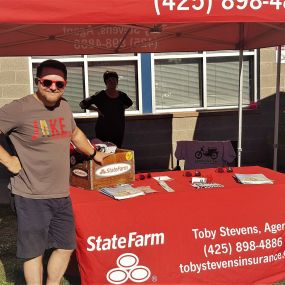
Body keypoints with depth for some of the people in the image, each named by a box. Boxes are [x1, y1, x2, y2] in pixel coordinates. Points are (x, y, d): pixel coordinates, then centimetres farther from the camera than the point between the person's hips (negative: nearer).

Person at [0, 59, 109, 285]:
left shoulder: (64, 107, 7)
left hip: (61, 194, 7)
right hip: (32, 196, -7)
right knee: (34, 251, 7)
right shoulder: (19, 109, -15)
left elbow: (75, 133, 27)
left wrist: (93, 153, 29)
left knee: (66, 246, 17)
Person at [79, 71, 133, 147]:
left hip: (119, 131, 4)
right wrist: (97, 109, -8)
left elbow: (129, 103, 26)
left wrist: (122, 108, 9)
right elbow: (82, 104, -6)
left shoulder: (122, 95, 3)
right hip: (103, 131, -4)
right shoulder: (100, 96, -8)